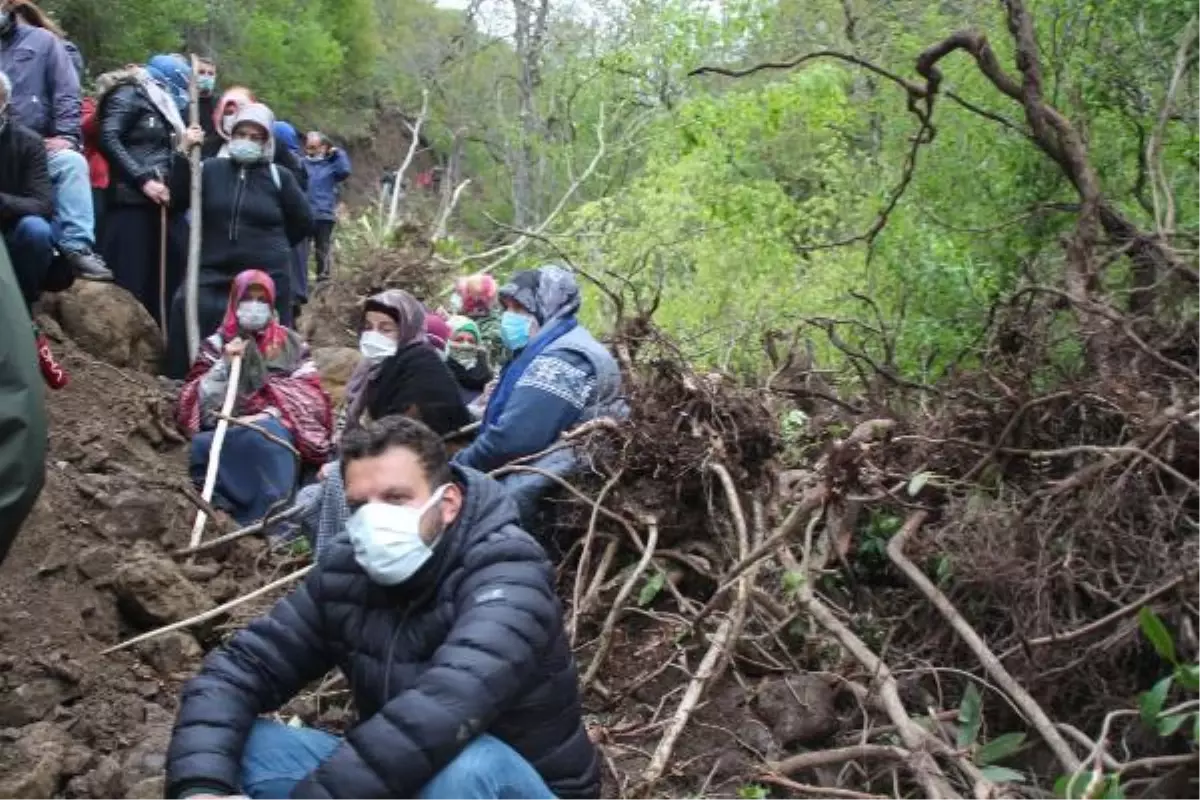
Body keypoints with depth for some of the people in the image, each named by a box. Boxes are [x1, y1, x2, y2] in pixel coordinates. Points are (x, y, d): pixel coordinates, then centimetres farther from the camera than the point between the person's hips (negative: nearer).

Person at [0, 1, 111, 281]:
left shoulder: (43, 40, 11)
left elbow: (66, 94, 1)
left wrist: (65, 136, -11)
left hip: (42, 144, -3)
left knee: (72, 162, -30)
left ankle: (77, 247, -36)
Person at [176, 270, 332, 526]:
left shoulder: (291, 345, 15)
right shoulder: (217, 344, 17)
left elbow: (310, 397, 3)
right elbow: (197, 403, 7)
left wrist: (272, 414, -14)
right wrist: (224, 365, -6)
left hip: (275, 428, -1)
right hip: (227, 433, 1)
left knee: (266, 436, -38)